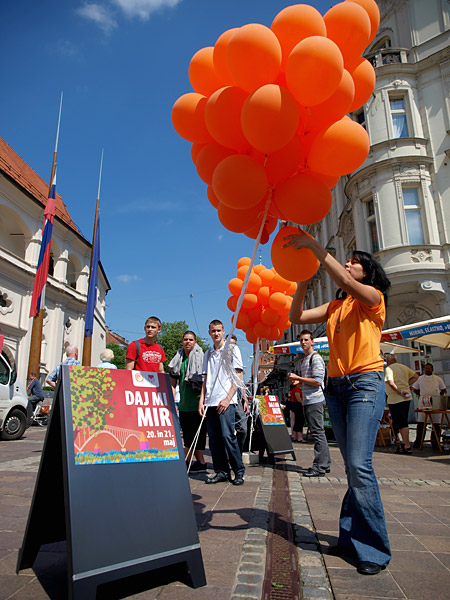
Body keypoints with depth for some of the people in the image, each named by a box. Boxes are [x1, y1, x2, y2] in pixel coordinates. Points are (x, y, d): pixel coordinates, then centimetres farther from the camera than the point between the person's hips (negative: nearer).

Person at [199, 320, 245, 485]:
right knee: (214, 438, 6)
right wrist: (202, 401, 8)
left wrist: (228, 398, -12)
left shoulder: (232, 349, 3)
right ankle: (221, 472, 16)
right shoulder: (208, 354, 19)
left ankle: (239, 471, 5)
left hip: (226, 401, -5)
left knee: (228, 436, -9)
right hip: (210, 402, 5)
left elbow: (238, 376, -3)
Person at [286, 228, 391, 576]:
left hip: (366, 383, -6)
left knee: (359, 465, -13)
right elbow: (297, 317, 8)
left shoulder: (373, 298, 3)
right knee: (353, 466, 9)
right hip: (336, 387, 6)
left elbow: (344, 281, -17)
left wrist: (315, 246, -19)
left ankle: (374, 549, 0)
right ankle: (353, 539, 16)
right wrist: (304, 280, -2)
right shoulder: (335, 307, 19)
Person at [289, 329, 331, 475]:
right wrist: (299, 382, 11)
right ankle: (325, 463, 22)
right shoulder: (304, 360, 20)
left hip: (315, 400, -10)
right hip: (307, 401, 10)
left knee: (317, 433, -6)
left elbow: (317, 381, -17)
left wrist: (298, 378, -13)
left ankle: (319, 466, -2)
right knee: (317, 433, 14)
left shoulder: (316, 358, -10)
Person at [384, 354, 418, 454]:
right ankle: (404, 442, 21)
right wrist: (407, 385, 14)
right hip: (406, 398, 7)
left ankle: (407, 446, -4)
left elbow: (391, 383, -23)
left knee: (401, 423, -4)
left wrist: (400, 392, -17)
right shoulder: (404, 367, 13)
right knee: (403, 422, 17)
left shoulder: (389, 369, -9)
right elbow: (415, 376, 20)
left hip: (395, 399, -7)